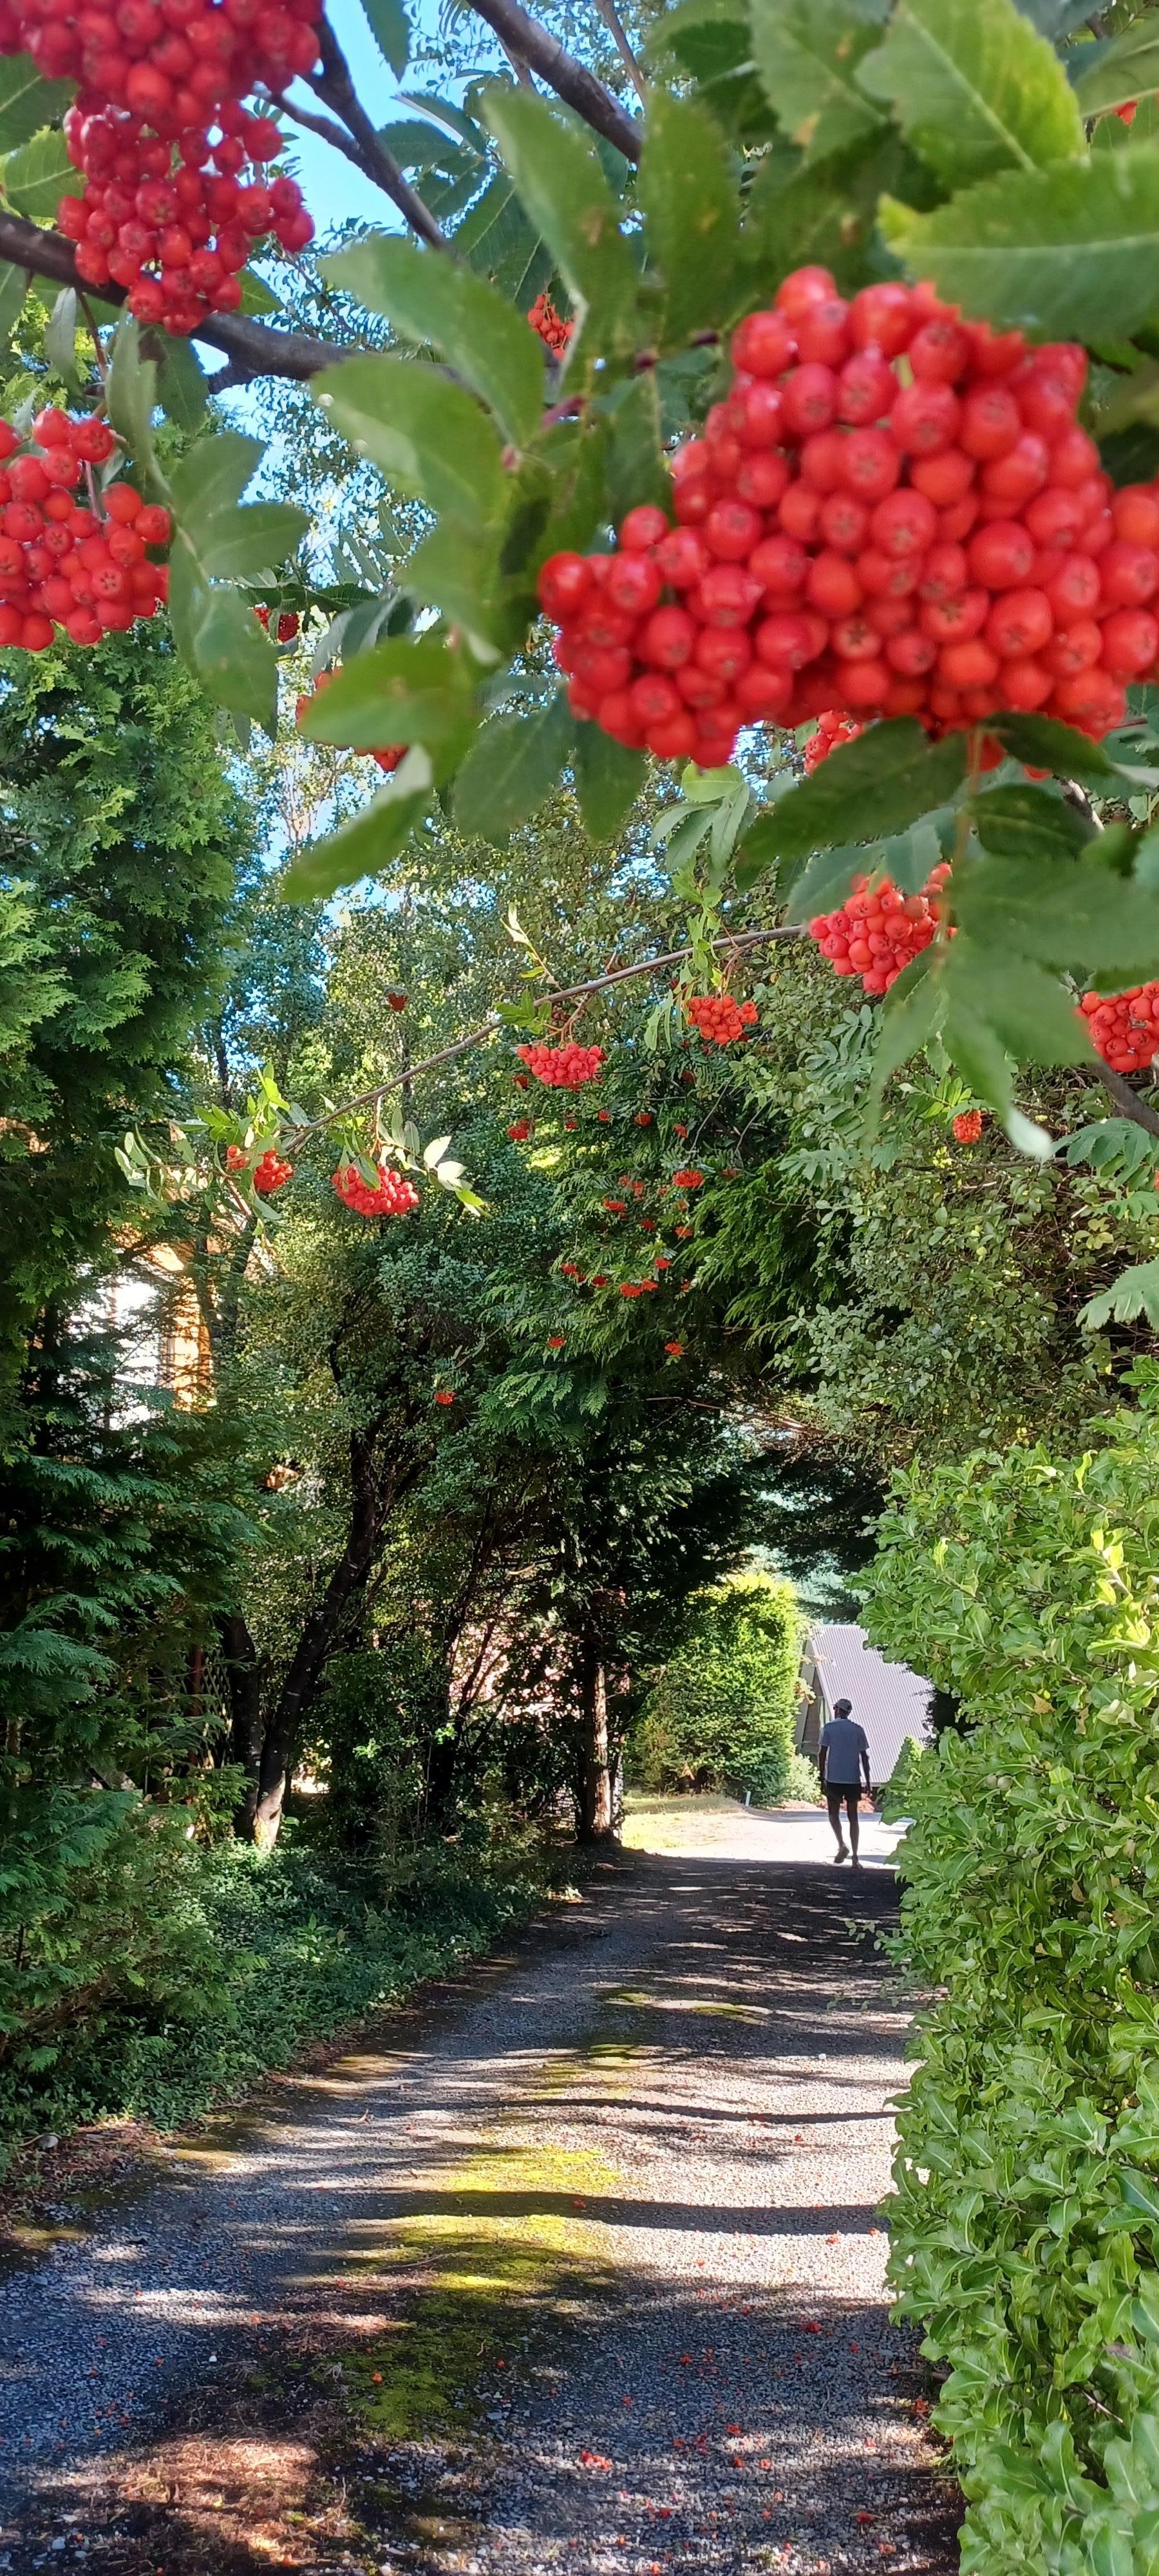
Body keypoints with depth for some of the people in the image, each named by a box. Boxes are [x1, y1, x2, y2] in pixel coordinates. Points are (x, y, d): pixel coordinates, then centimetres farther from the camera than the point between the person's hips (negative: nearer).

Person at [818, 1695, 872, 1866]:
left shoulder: (829, 1728, -2)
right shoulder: (858, 1730, 5)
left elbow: (822, 1754, -5)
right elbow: (864, 1757, 4)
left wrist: (822, 1779, 0)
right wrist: (868, 1782, 8)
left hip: (834, 1780, -2)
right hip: (854, 1780, 2)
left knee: (834, 1814, 10)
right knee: (853, 1817, 8)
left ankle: (842, 1844, -14)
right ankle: (855, 1857, 4)